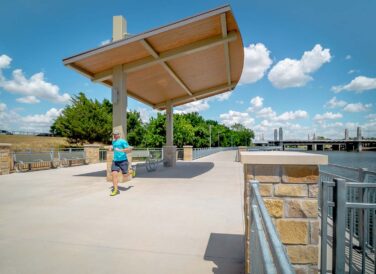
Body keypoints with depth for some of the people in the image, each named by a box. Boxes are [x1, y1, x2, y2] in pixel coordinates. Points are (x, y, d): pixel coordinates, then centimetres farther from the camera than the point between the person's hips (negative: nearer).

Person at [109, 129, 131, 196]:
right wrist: (111, 148, 12)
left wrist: (121, 150, -30)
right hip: (115, 161, 6)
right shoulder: (113, 141, 14)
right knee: (114, 174, -12)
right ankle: (115, 190, -5)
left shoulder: (123, 141, -9)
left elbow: (129, 150, -16)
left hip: (123, 161, -5)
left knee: (125, 176, 4)